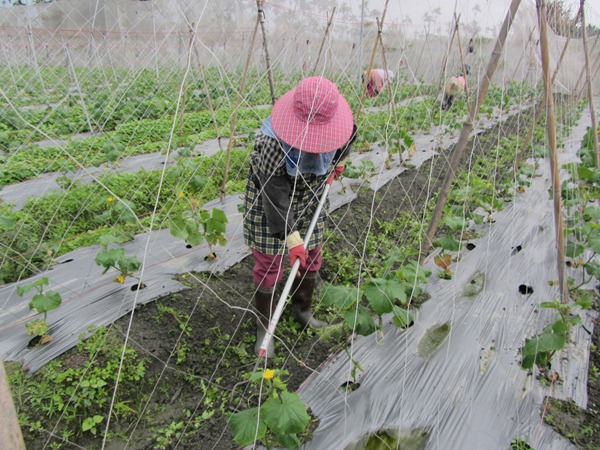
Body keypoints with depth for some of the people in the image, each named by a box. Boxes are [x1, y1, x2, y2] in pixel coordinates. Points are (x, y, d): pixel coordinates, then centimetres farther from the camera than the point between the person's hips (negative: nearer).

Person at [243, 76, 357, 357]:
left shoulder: (333, 120, -19)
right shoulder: (273, 144, -36)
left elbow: (348, 135, 9)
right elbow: (276, 199, -33)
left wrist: (338, 162, 22)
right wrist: (292, 239, -33)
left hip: (310, 200, 5)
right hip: (269, 201, -5)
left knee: (311, 259, 14)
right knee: (269, 265, 0)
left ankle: (302, 311, 40)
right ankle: (264, 328, 22)